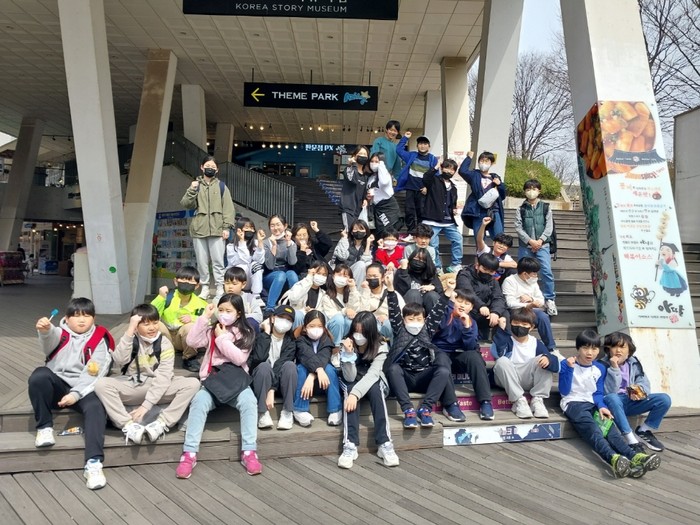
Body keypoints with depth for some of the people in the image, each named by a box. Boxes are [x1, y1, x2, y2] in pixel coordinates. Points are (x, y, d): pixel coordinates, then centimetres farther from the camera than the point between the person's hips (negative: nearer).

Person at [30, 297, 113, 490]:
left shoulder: (99, 341, 3)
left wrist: (75, 394, -21)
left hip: (83, 389, -1)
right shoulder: (61, 333, 7)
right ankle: (44, 427, -12)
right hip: (56, 386, 1)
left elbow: (93, 374, -7)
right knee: (39, 375, -30)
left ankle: (93, 463, -36)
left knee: (95, 408, -32)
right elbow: (49, 341, -21)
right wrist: (45, 330, -46)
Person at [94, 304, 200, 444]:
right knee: (101, 384, -27)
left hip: (158, 389, -1)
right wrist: (130, 331, -25)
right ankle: (129, 424, -29)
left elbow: (163, 376, -15)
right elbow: (119, 361, -22)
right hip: (131, 386, 1)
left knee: (193, 383, -25)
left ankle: (160, 423, -28)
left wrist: (146, 405, -24)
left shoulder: (165, 344, -6)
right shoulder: (130, 340, -1)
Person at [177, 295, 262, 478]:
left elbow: (239, 358, -10)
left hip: (235, 379, -1)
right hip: (212, 379, 2)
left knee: (249, 402, -31)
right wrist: (204, 318, -8)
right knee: (199, 402, -30)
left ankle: (249, 452, -25)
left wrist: (222, 338, -7)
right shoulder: (212, 329, 11)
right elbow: (191, 341, -6)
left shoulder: (245, 333, 3)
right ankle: (189, 454, -26)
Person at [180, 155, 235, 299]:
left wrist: (226, 227, -6)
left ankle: (220, 288, 5)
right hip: (199, 229, 2)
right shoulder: (196, 185, 12)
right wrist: (192, 190, -11)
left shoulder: (221, 186, 8)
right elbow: (186, 204, 4)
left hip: (217, 229, -2)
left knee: (218, 261, -2)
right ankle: (204, 288, 15)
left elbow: (228, 208, 2)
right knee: (202, 261, 6)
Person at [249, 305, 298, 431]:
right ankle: (263, 412, -23)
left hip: (280, 380, 1)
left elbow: (281, 364, -19)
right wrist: (266, 332, -23)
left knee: (290, 365, -29)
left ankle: (287, 412, -22)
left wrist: (272, 390, -29)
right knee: (264, 366, -33)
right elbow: (259, 358, -28)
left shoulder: (291, 340, -5)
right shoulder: (261, 334, -9)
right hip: (261, 378, -1)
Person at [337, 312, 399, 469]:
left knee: (375, 390, -34)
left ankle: (384, 443, -32)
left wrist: (356, 393, -47)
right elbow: (350, 377, -25)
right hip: (351, 382, 1)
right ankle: (350, 444, -37)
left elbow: (372, 374, -33)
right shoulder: (347, 344, -18)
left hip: (373, 381, 0)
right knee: (350, 389, -33)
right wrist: (348, 353, -40)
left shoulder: (380, 347, -20)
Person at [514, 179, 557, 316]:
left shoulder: (545, 207, 9)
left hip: (542, 245, -1)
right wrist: (530, 241, -12)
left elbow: (549, 226, 2)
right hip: (525, 246, 1)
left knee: (547, 272, -10)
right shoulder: (521, 209, 8)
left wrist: (540, 240, -12)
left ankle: (549, 299, 1)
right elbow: (518, 227, -1)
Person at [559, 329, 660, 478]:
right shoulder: (566, 364, -5)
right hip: (573, 403, -5)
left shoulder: (600, 369, 10)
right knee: (592, 428, -32)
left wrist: (601, 406, -9)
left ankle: (633, 456, -46)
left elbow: (598, 393, 13)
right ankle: (613, 458, -57)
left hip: (592, 404, 5)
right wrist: (569, 368, -19)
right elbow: (564, 391, -9)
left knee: (609, 426, -25)